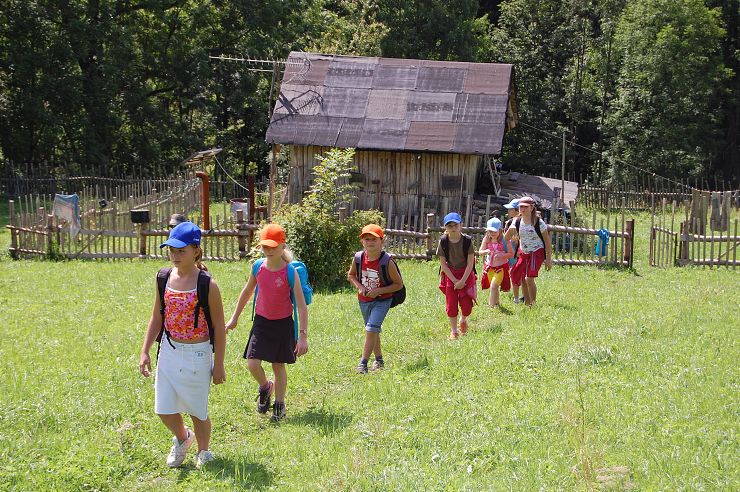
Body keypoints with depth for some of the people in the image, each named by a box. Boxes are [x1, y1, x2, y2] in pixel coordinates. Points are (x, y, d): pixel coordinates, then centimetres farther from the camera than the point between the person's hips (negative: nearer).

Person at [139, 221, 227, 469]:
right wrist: (145, 351, 4)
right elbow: (157, 317, 9)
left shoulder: (207, 285, -14)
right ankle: (182, 438, 37)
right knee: (164, 409, 6)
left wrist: (218, 364, -8)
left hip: (197, 355, -4)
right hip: (169, 351, 4)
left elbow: (218, 327, -8)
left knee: (197, 409, 7)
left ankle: (203, 452, 32)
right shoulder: (164, 278, 0)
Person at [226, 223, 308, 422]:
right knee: (252, 363, -9)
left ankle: (279, 405, 26)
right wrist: (235, 318, 16)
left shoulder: (290, 272, -17)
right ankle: (265, 387, 24)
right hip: (261, 322, 3)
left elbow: (301, 305, -16)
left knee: (278, 366, 7)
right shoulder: (258, 267, -6)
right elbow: (247, 292, 12)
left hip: (283, 324, -3)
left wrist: (303, 336, -20)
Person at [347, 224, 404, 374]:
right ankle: (379, 360, 37)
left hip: (382, 300, -5)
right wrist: (358, 286, -10)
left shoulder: (387, 261, -20)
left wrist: (379, 291, -22)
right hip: (364, 300, 5)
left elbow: (399, 284, -12)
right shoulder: (358, 258, -9)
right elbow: (351, 275, 10)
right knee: (372, 331, 19)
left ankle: (363, 362, -15)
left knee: (371, 328, -20)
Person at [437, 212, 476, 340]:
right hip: (450, 275, 1)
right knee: (451, 304, 1)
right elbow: (443, 264, -8)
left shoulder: (467, 240, -14)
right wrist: (455, 281, -12)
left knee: (467, 305, -5)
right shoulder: (443, 241, -11)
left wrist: (462, 281, -16)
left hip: (466, 274, -1)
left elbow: (470, 263, -11)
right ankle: (454, 331, 19)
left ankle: (463, 319, 29)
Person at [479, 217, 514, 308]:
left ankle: (492, 305, -17)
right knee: (493, 287, 16)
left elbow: (511, 254, -9)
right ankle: (497, 303, 38)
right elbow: (480, 251, -5)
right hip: (490, 266, 5)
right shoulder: (486, 239, -3)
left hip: (501, 266, -5)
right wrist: (486, 251, -28)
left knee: (494, 286, -19)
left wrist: (501, 255, -27)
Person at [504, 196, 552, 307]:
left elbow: (547, 241, -6)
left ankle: (533, 304, -9)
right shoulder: (517, 222, 1)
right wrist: (510, 230, -19)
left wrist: (548, 258, -8)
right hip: (523, 253, 6)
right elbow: (506, 238, 2)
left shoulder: (538, 222, -12)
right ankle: (527, 304, 20)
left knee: (529, 278, -20)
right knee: (522, 279, 7)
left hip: (537, 252, -6)